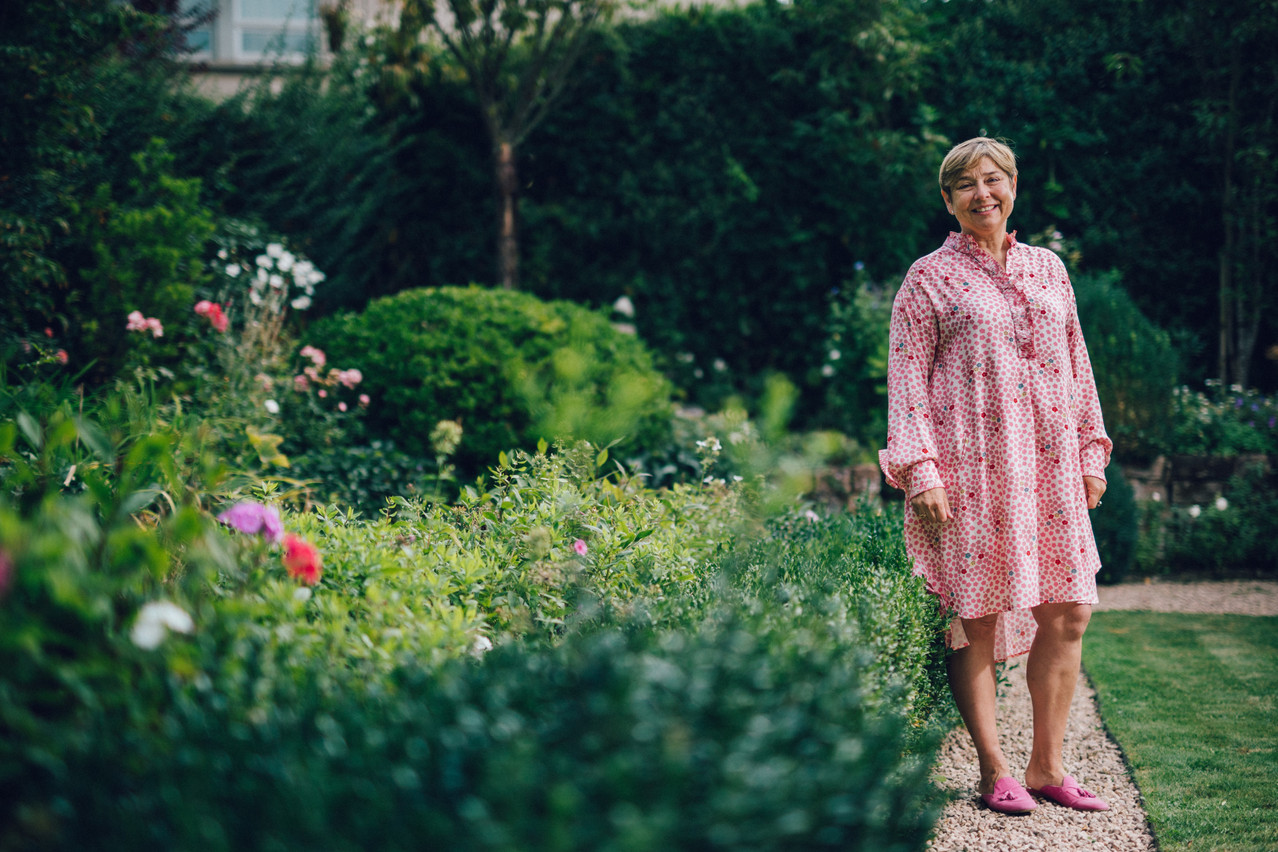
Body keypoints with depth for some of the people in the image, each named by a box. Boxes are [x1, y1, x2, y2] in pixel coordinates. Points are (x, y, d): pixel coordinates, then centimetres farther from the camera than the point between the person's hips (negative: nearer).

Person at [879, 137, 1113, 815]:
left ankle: (1046, 765, 15)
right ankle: (993, 771, 8)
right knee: (977, 616, -3)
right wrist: (921, 472, -11)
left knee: (1068, 612, 3)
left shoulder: (1048, 268, 16)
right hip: (971, 464, -5)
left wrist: (1091, 454, 15)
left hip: (1049, 465, 5)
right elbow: (907, 380, -2)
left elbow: (1076, 365, 20)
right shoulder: (930, 278, 2)